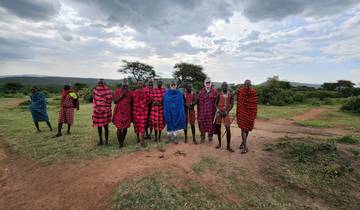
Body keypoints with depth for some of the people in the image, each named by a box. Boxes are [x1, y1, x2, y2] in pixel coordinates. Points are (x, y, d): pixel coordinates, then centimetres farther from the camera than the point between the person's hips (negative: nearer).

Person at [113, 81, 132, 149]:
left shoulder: (130, 92, 3)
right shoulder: (117, 91, -2)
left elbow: (131, 102, 11)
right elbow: (115, 101, -12)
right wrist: (122, 95, -16)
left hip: (127, 112, 2)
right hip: (119, 112, -2)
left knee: (125, 128, 8)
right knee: (119, 128, -4)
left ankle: (122, 142, 27)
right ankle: (120, 143, 16)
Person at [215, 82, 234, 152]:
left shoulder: (230, 95, 2)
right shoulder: (219, 94, 3)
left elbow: (232, 105, 0)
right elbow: (216, 103, 7)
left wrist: (227, 111, -12)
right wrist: (218, 110, -8)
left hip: (226, 113, -1)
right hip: (219, 112, 2)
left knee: (228, 129, -9)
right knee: (218, 128, 8)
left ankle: (228, 146, 3)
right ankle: (219, 143, 24)